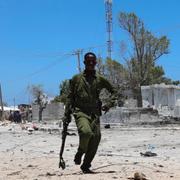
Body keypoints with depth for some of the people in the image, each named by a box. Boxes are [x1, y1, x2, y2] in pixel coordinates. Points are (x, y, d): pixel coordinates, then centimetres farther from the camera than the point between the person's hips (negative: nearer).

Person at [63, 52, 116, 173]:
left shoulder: (100, 79, 9)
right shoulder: (76, 79, 6)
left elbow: (113, 91, 21)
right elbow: (70, 98, 9)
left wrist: (110, 104, 5)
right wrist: (67, 115, 4)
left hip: (95, 113, 3)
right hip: (80, 112, -3)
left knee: (96, 139, -2)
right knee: (86, 132, -29)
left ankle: (86, 166, 15)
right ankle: (79, 153, 0)